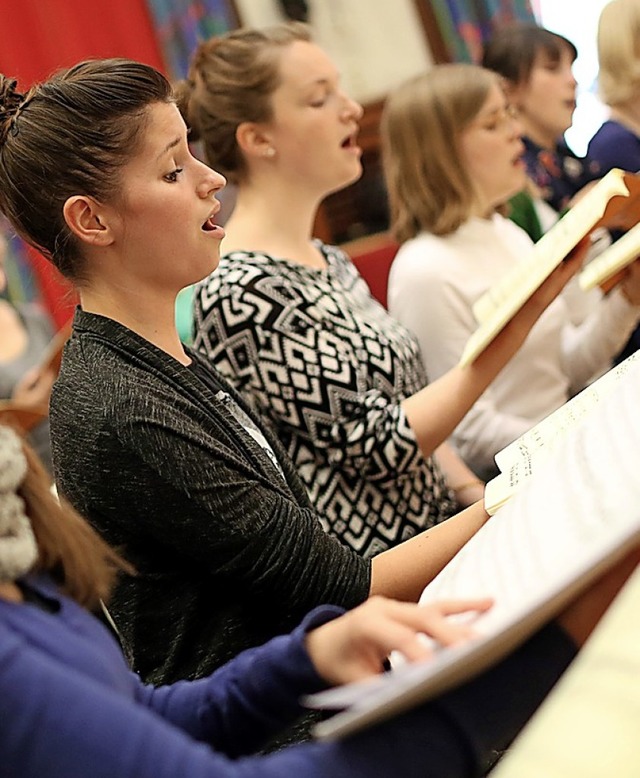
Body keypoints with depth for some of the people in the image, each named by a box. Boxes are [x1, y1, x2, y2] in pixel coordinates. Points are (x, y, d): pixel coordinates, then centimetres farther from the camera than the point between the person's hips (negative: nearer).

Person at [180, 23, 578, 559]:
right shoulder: (241, 292, -17)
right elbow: (377, 446, -19)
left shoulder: (328, 260, 12)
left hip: (437, 527, 8)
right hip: (370, 582, -8)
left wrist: (475, 492, 2)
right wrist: (517, 323, -22)